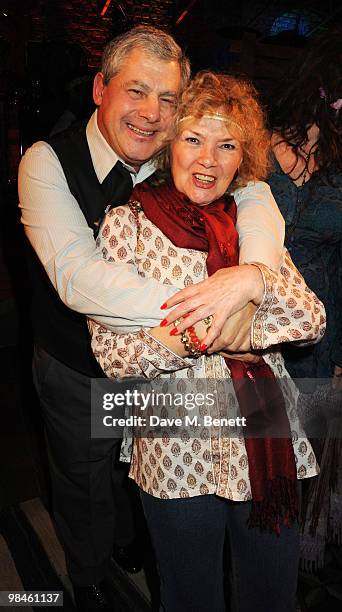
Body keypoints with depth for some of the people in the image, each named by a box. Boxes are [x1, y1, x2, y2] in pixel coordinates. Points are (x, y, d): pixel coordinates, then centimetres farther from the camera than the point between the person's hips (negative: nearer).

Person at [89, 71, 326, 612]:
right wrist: (177, 341, -29)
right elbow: (112, 354, -10)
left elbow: (313, 321, -4)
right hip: (179, 453, -3)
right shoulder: (126, 224, -5)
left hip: (269, 447, 4)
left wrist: (253, 279, -23)